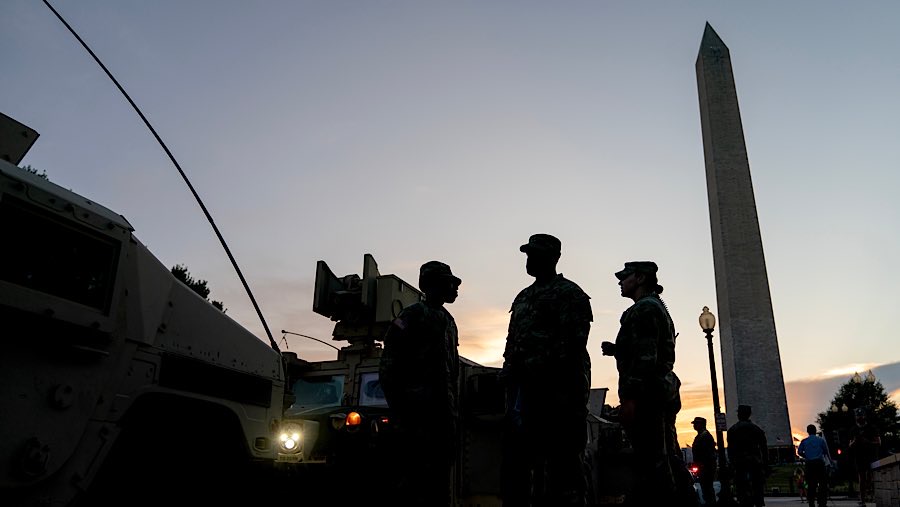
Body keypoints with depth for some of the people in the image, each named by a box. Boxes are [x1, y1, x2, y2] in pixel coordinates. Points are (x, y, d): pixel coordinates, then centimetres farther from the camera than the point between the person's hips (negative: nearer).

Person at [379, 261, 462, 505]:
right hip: (418, 409, -8)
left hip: (444, 410, 8)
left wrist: (454, 403, 14)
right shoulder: (412, 316, -4)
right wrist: (399, 406, -14)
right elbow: (389, 366, -9)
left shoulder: (449, 321, 20)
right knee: (416, 473, -8)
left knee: (442, 473, 10)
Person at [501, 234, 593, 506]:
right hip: (523, 387, 8)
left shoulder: (569, 293, 0)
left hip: (556, 387, -8)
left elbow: (571, 343, -11)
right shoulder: (523, 297, 24)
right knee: (515, 462, 9)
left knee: (562, 462, -4)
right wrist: (509, 377, 11)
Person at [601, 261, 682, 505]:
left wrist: (629, 398, -22)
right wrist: (617, 350, 20)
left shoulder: (644, 308, -7)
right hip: (663, 393, 11)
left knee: (652, 465, -10)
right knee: (666, 463, 12)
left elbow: (646, 356, -18)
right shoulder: (658, 307, 24)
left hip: (647, 395, -10)